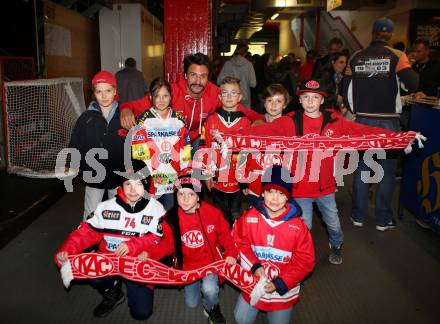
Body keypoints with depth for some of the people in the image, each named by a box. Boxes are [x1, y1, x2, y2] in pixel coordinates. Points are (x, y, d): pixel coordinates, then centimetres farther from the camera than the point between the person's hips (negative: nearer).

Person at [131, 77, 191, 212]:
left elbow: (185, 152, 9)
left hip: (174, 183, 3)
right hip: (150, 182, -3)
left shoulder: (179, 120, 7)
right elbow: (139, 153, -6)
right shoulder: (143, 120, -2)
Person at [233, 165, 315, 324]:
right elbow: (240, 244, -4)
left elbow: (305, 260, -13)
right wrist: (254, 266, -18)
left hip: (284, 286, -1)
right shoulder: (249, 217, -15)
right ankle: (258, 307, 43)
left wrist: (280, 284, -18)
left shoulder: (297, 225, -19)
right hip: (254, 282, 1)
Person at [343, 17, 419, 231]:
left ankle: (358, 216, 18)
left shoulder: (356, 57, 4)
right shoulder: (396, 56, -5)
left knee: (361, 168, 12)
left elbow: (347, 88, 7)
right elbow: (411, 84, -14)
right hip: (388, 120, -3)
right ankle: (383, 220, 14)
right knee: (387, 170, 8)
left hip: (362, 119, 3)